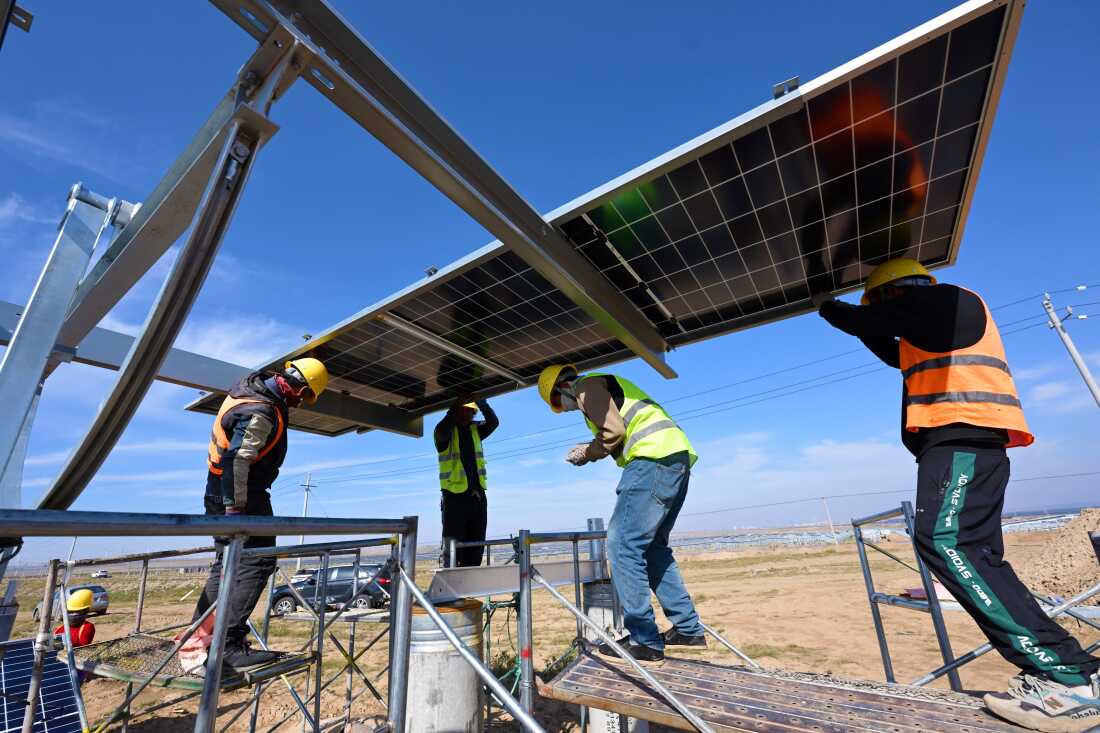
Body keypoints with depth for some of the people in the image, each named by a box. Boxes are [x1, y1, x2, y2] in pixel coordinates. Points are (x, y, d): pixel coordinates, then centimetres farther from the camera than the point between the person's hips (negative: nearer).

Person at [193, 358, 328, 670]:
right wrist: (235, 511, -26)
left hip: (219, 492, 10)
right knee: (257, 562, -9)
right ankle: (230, 644, -10)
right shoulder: (261, 413, -26)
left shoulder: (253, 384, 3)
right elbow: (236, 462, -29)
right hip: (241, 495, -10)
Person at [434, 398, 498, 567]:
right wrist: (455, 407, -25)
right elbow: (442, 430, -25)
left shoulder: (475, 430, 12)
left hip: (477, 495, 5)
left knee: (475, 547, 8)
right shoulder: (445, 432, -1)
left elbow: (493, 422, -4)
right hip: (455, 496, -5)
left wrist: (481, 402, -17)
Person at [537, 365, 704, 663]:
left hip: (655, 458, -10)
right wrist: (593, 449, 18)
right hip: (677, 458, 10)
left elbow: (615, 431, -13)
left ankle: (644, 641, -2)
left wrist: (588, 454, 2)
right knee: (653, 546, 17)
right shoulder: (610, 388, 29)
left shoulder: (586, 385, 0)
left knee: (623, 545, -7)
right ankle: (688, 628, 23)